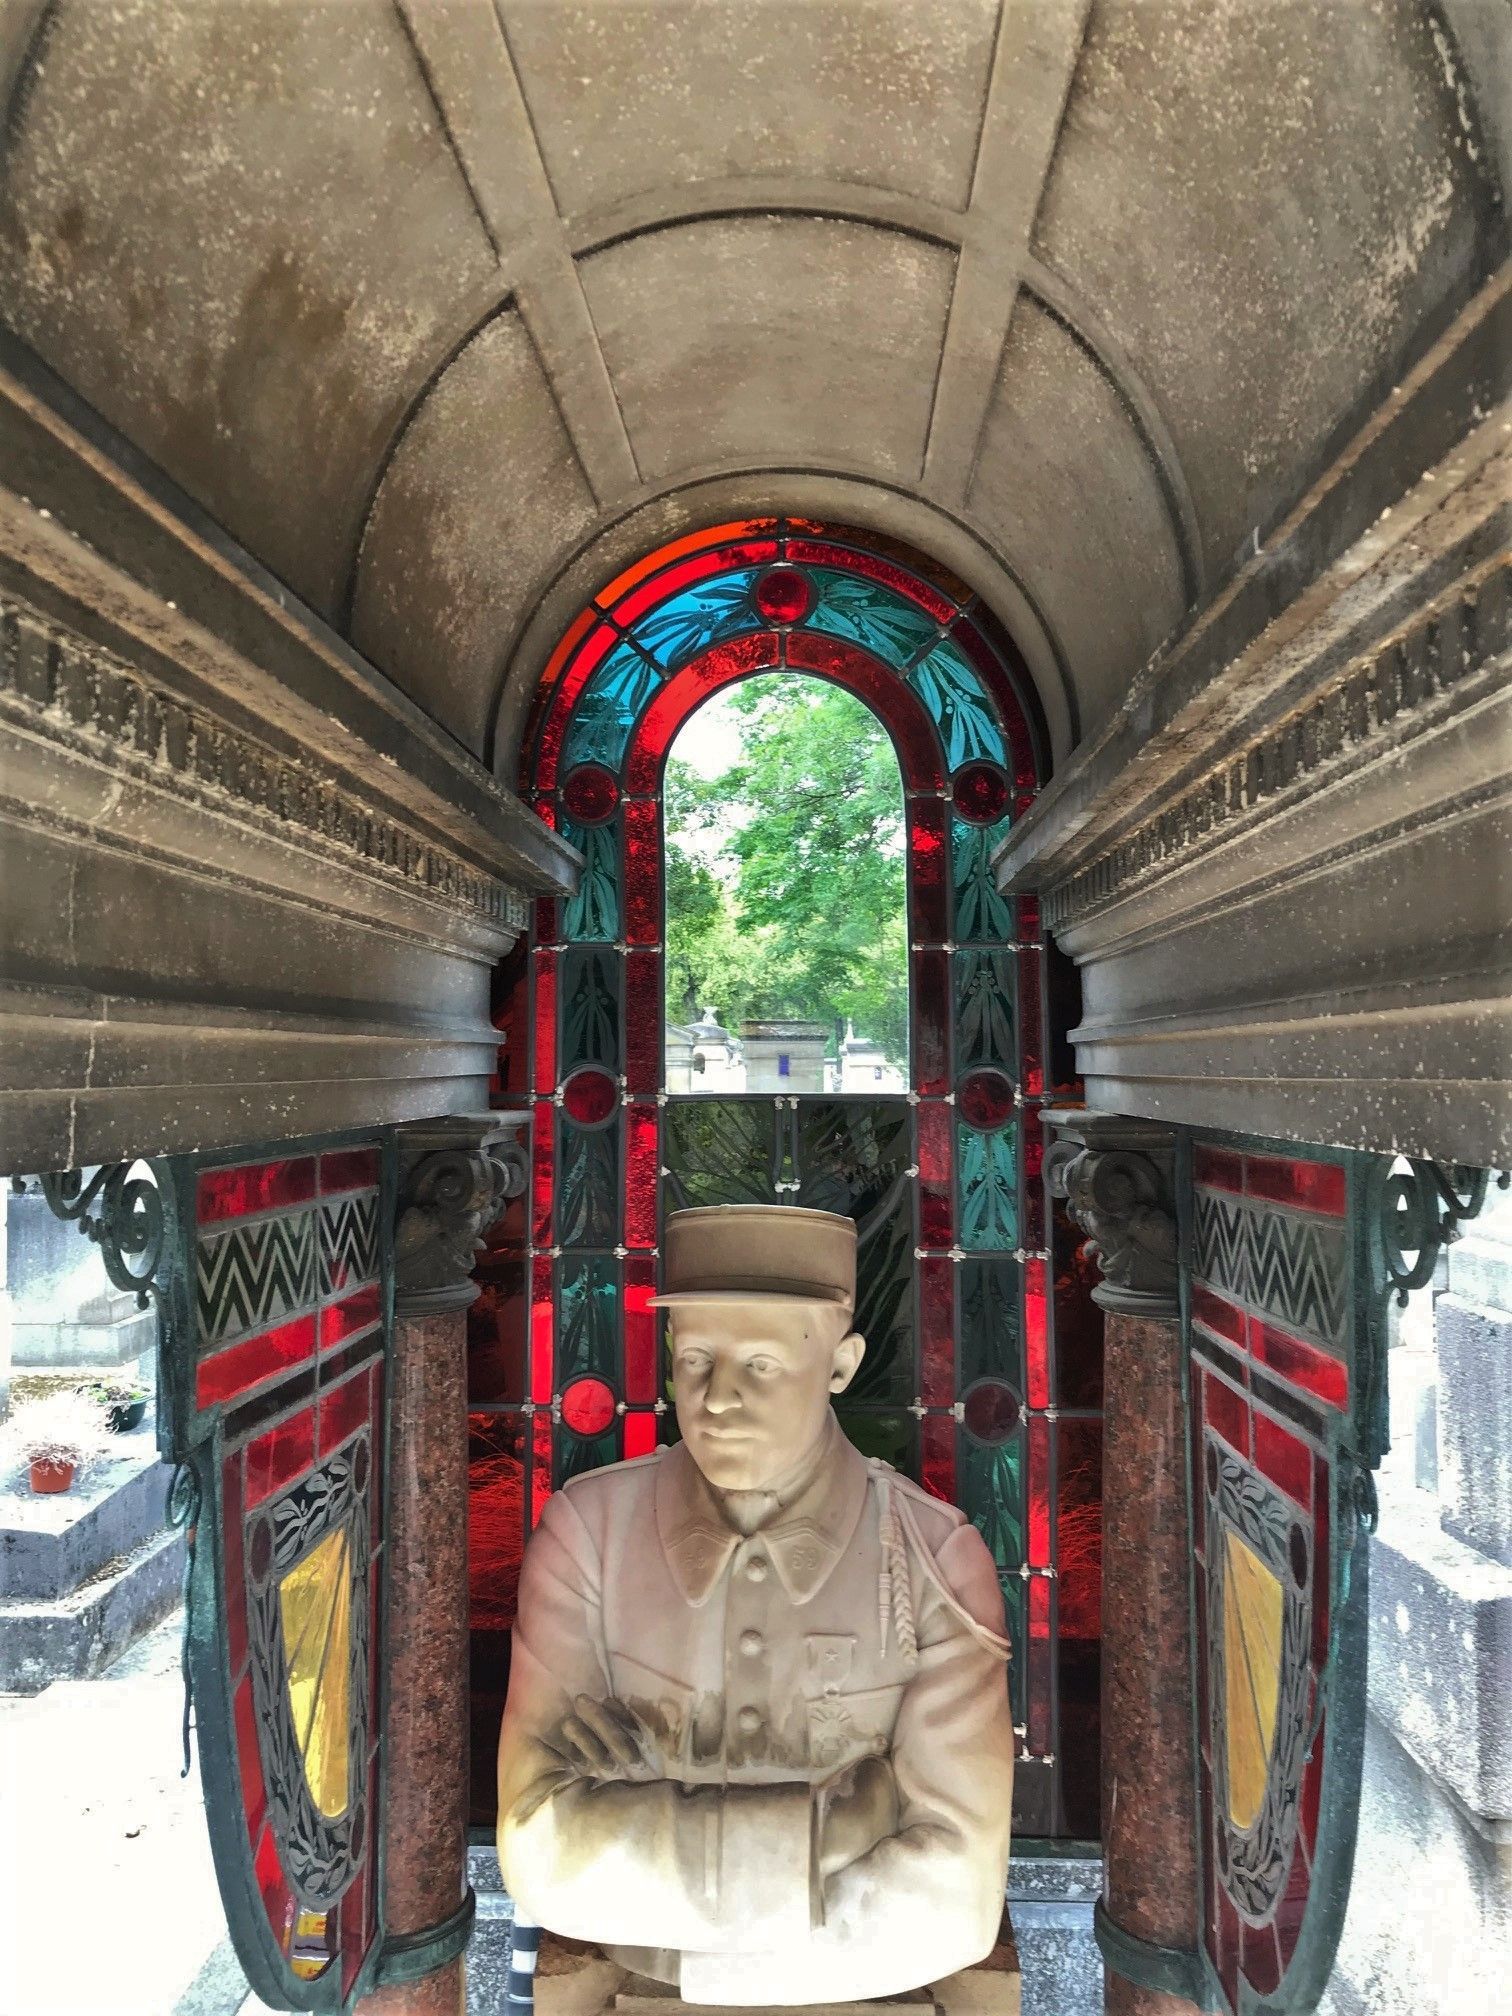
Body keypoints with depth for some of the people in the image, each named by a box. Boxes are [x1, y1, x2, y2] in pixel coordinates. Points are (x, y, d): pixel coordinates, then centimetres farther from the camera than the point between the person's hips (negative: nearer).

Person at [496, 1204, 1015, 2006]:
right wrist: (856, 1809, -17)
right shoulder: (584, 1531, -9)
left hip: (865, 1999, 0)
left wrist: (652, 1836, -15)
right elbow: (545, 1856, -15)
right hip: (639, 1992, 1)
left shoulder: (937, 1560, -11)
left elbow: (952, 1902, -14)